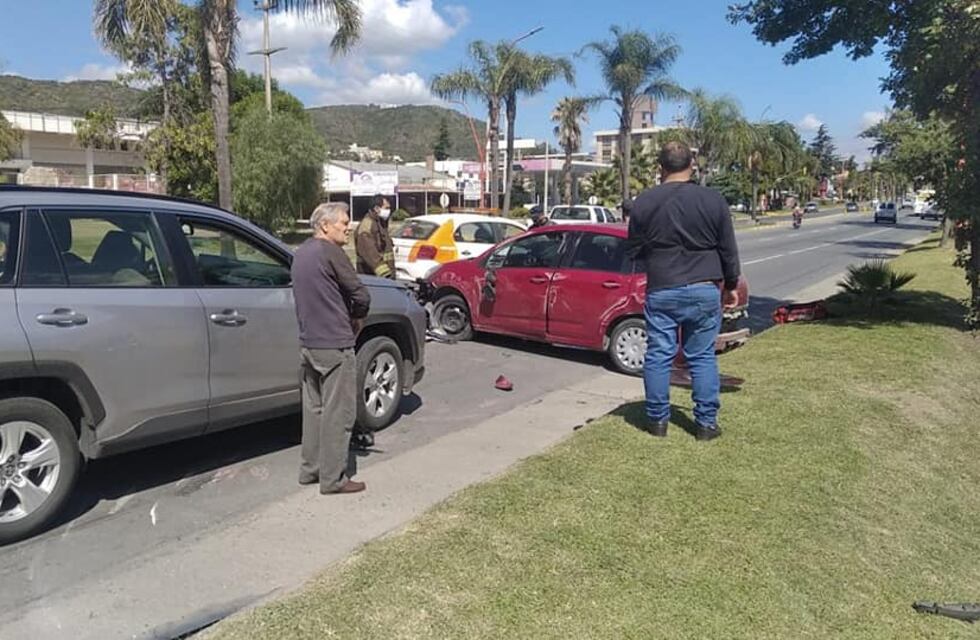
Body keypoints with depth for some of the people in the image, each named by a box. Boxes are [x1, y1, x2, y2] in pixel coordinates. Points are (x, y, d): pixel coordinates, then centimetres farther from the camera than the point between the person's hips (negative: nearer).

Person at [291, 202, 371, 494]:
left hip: (308, 343, 9)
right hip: (334, 344, -9)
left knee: (314, 408, 17)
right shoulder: (330, 251, -13)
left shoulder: (301, 253, 14)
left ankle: (310, 469, 25)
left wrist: (347, 318, 12)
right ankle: (333, 478, 5)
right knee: (338, 413, -1)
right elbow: (361, 295, -14)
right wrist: (356, 319, 5)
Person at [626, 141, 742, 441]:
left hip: (661, 291, 0)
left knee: (658, 356, 7)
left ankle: (657, 420, 15)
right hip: (704, 290, 1)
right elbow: (728, 250, 4)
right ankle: (706, 422, 14)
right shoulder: (713, 200, -2)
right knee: (703, 357, 9)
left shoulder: (643, 202, -2)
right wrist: (731, 286, 16)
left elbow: (633, 250, 7)